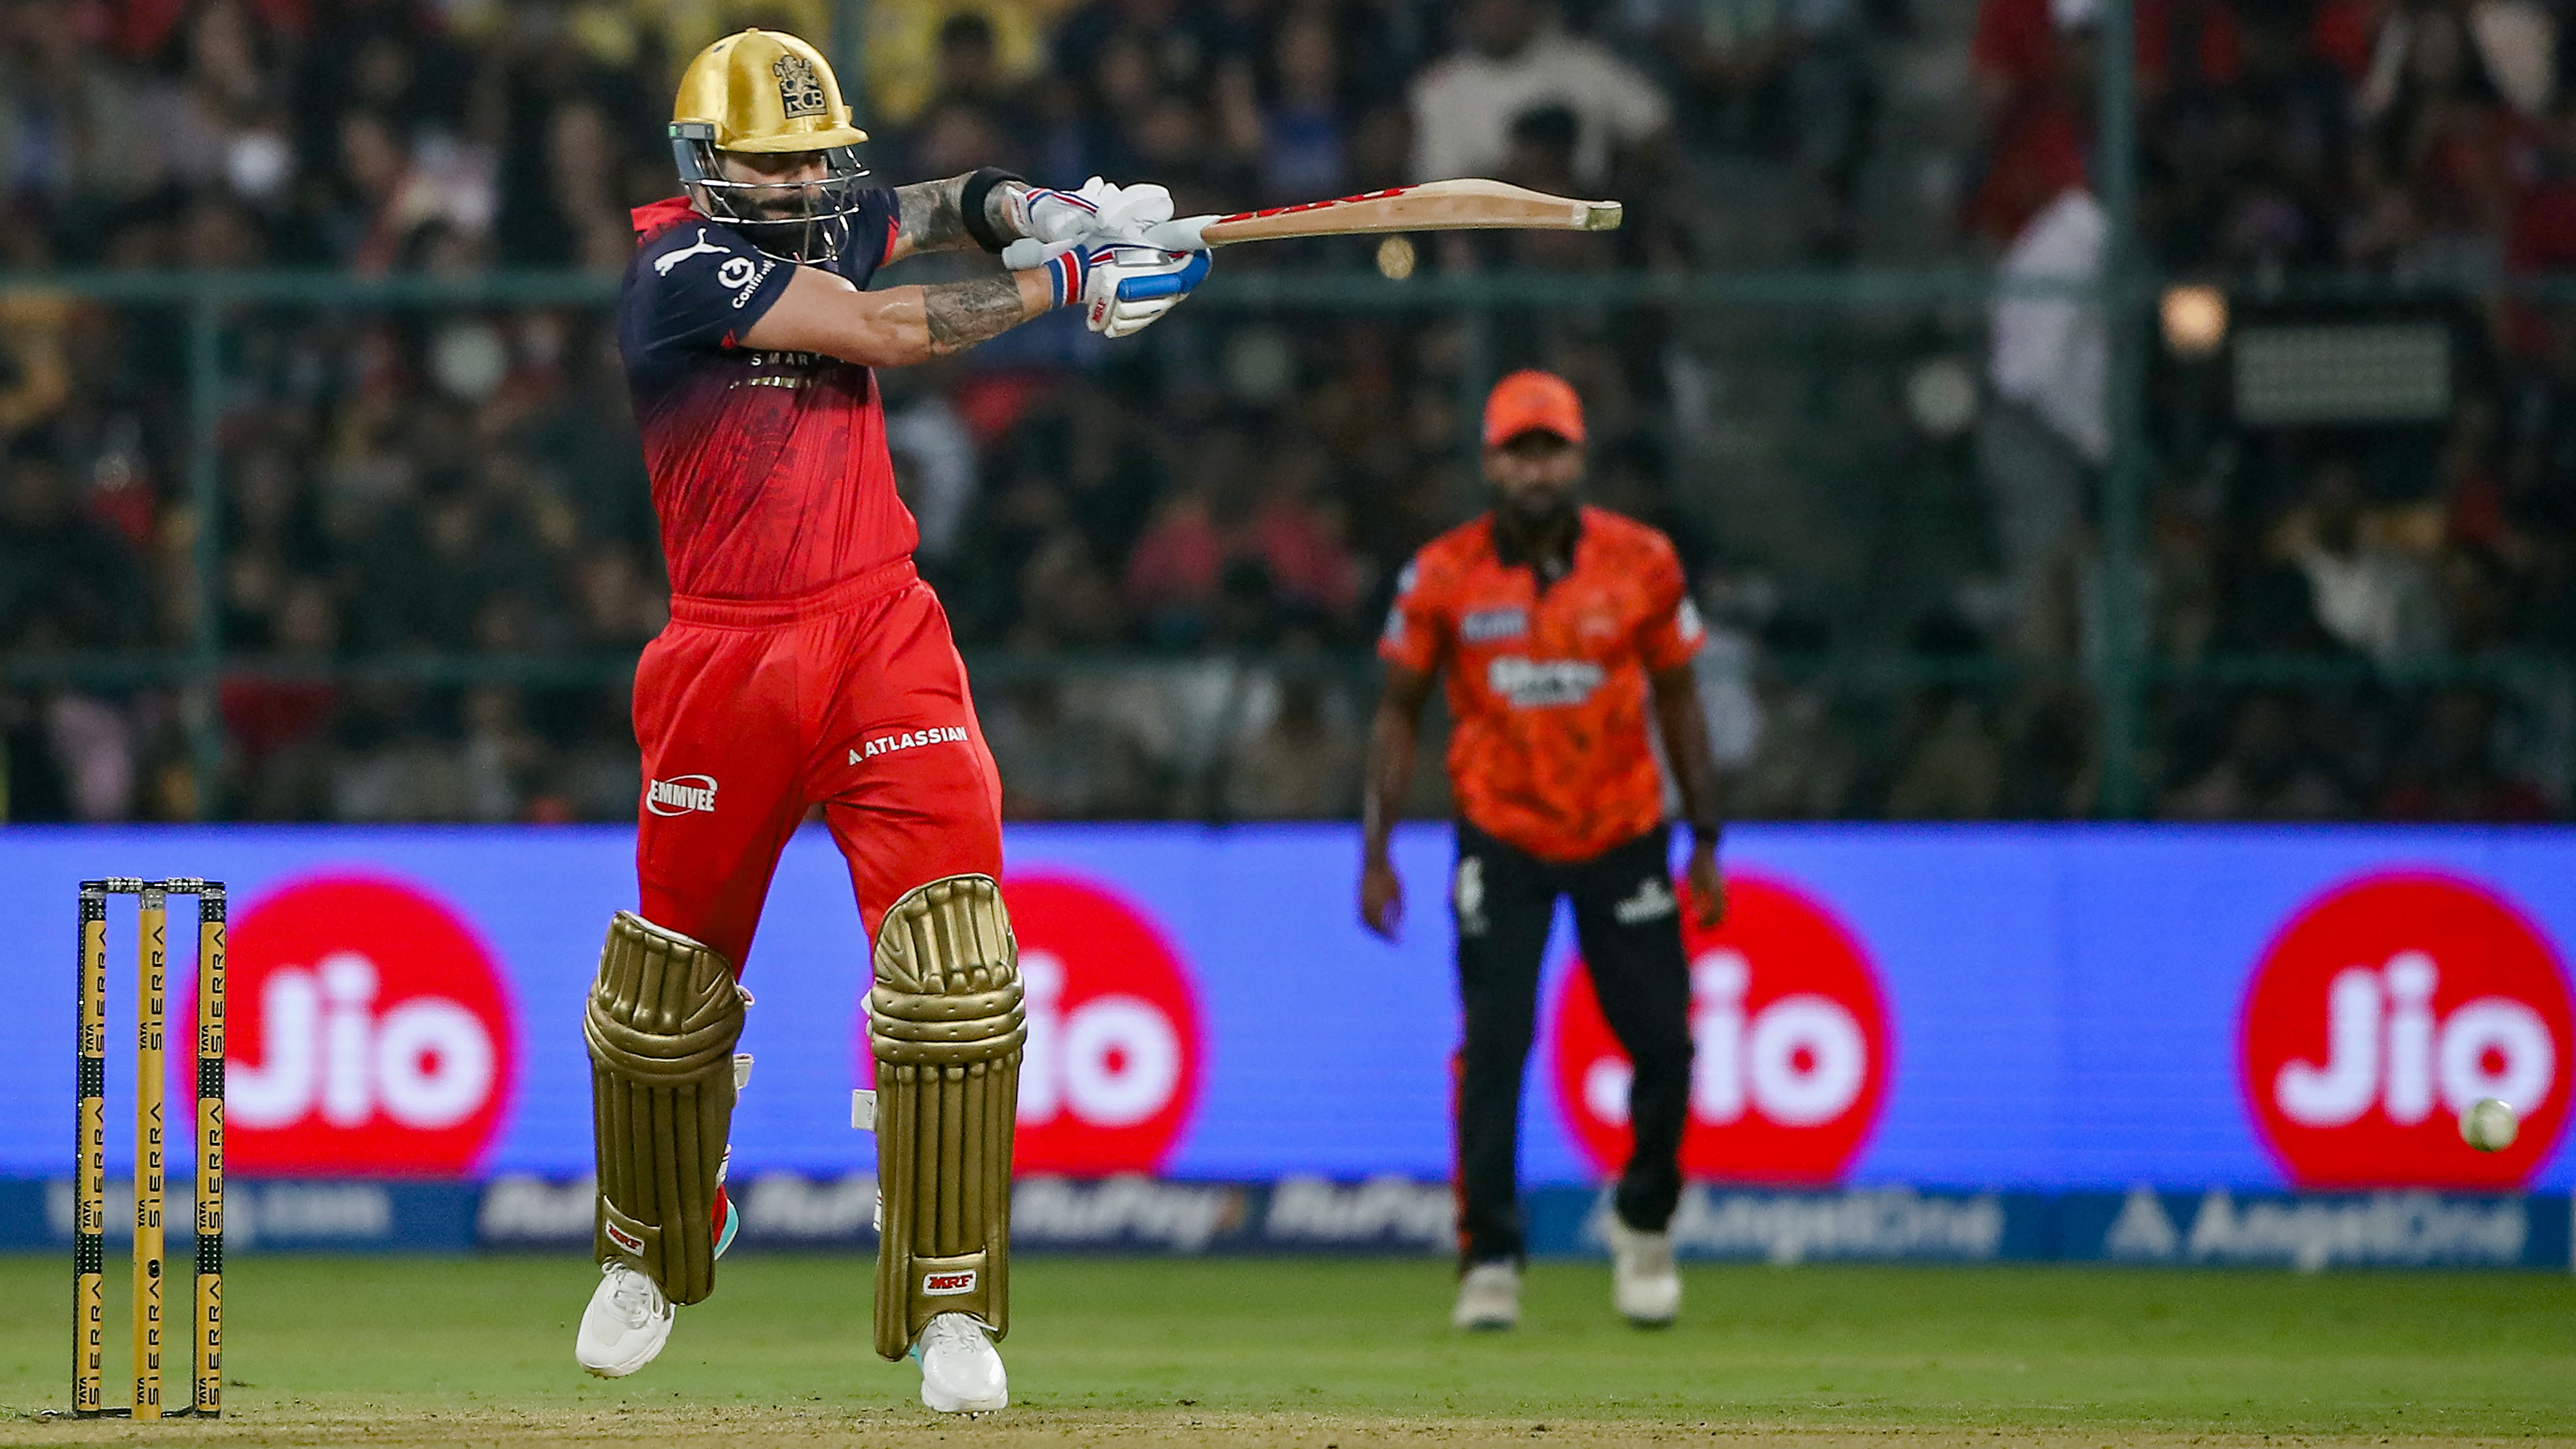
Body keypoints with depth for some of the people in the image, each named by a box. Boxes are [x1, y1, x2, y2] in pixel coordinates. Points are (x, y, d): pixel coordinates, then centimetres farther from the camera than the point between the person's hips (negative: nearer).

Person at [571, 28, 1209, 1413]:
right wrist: (1069, 283, -9)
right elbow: (883, 331, -16)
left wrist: (1044, 210, 1)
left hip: (882, 638, 3)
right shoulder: (680, 265, -10)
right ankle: (646, 1258, 37)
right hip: (727, 661, -3)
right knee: (671, 980, 11)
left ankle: (947, 1309, -10)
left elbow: (942, 207, 25)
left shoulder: (829, 220, 9)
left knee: (953, 966, -14)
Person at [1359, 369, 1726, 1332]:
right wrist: (1377, 854, -5)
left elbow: (1676, 702, 3)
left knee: (1662, 1043, -1)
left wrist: (1706, 845, 3)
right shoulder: (1443, 576, -8)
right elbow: (1400, 712, 1)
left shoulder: (1643, 564, -7)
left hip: (1623, 837, 1)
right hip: (1501, 841, -1)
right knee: (1492, 1047, -10)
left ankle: (1645, 1221, 26)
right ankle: (1490, 1262, 0)